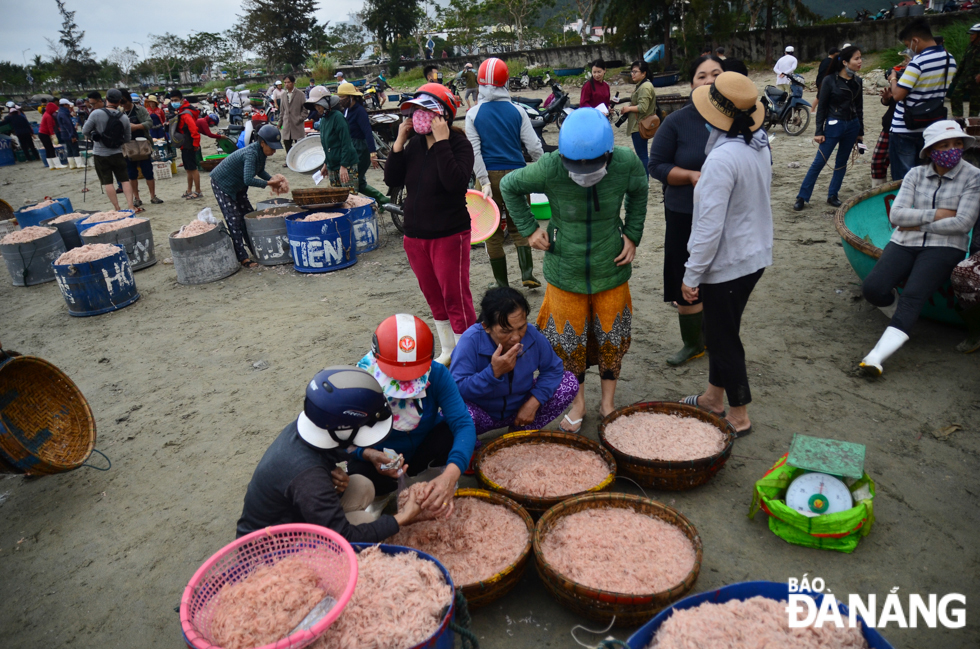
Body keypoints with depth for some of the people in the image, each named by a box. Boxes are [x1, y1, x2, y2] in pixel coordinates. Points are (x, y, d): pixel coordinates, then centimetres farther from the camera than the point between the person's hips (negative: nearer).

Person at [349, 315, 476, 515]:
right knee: (361, 475, -33)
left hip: (425, 449, 1)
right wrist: (370, 454, -45)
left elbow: (463, 424, -35)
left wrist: (450, 476, -53)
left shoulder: (437, 374, -25)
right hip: (381, 456, 0)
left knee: (453, 431, -30)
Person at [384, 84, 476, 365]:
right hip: (415, 234, 7)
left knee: (455, 298, -2)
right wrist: (398, 143, -7)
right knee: (434, 298, 18)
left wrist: (441, 142, -26)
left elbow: (456, 182, -29)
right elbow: (392, 180, 1)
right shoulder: (413, 143, 5)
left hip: (449, 235, -7)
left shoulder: (459, 144, -12)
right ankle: (446, 351, 35)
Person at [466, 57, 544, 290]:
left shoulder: (473, 114, -1)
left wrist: (485, 182, -9)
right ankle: (527, 273, 1)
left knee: (493, 233, 8)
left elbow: (474, 151, -8)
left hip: (490, 176, -1)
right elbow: (534, 146, -1)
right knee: (518, 227, 16)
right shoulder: (516, 111, 1)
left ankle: (502, 284, 13)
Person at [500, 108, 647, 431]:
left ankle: (609, 402, 33)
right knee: (570, 340, 10)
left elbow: (638, 193, 8)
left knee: (611, 338, 11)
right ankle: (578, 402, 33)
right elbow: (509, 186, -2)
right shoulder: (549, 168, -21)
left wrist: (632, 235, 1)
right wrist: (529, 229, -6)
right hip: (565, 272, -1)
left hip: (611, 269, 1)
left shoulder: (626, 163, -16)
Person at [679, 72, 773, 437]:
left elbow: (710, 226, -26)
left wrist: (691, 275, -17)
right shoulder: (759, 146, 2)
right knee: (720, 330, 22)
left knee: (723, 338, 6)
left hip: (727, 263, -9)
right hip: (755, 253, 9)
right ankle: (714, 397, 38)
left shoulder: (722, 159, -26)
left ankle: (739, 417, 21)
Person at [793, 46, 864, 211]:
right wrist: (819, 132, -11)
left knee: (842, 162, 8)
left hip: (852, 126, 5)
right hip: (833, 125, -5)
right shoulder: (830, 80, -8)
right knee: (819, 162, -7)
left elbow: (859, 108, 12)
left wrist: (860, 132, 13)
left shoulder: (857, 81, 6)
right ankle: (802, 197, -2)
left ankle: (832, 196, 17)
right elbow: (822, 107, -7)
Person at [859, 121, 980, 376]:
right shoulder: (916, 174, 11)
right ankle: (905, 321, 12)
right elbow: (896, 215, 0)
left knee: (913, 295, -28)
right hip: (904, 244, 3)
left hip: (944, 247, -3)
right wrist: (936, 214, -9)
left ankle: (876, 357, -42)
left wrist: (918, 225, -5)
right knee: (873, 288, -21)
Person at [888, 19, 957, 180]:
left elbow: (898, 95, -20)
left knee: (902, 178, 0)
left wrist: (893, 79, -1)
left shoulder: (918, 62, -19)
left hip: (905, 129, -8)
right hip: (931, 128, 8)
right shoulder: (950, 60, 7)